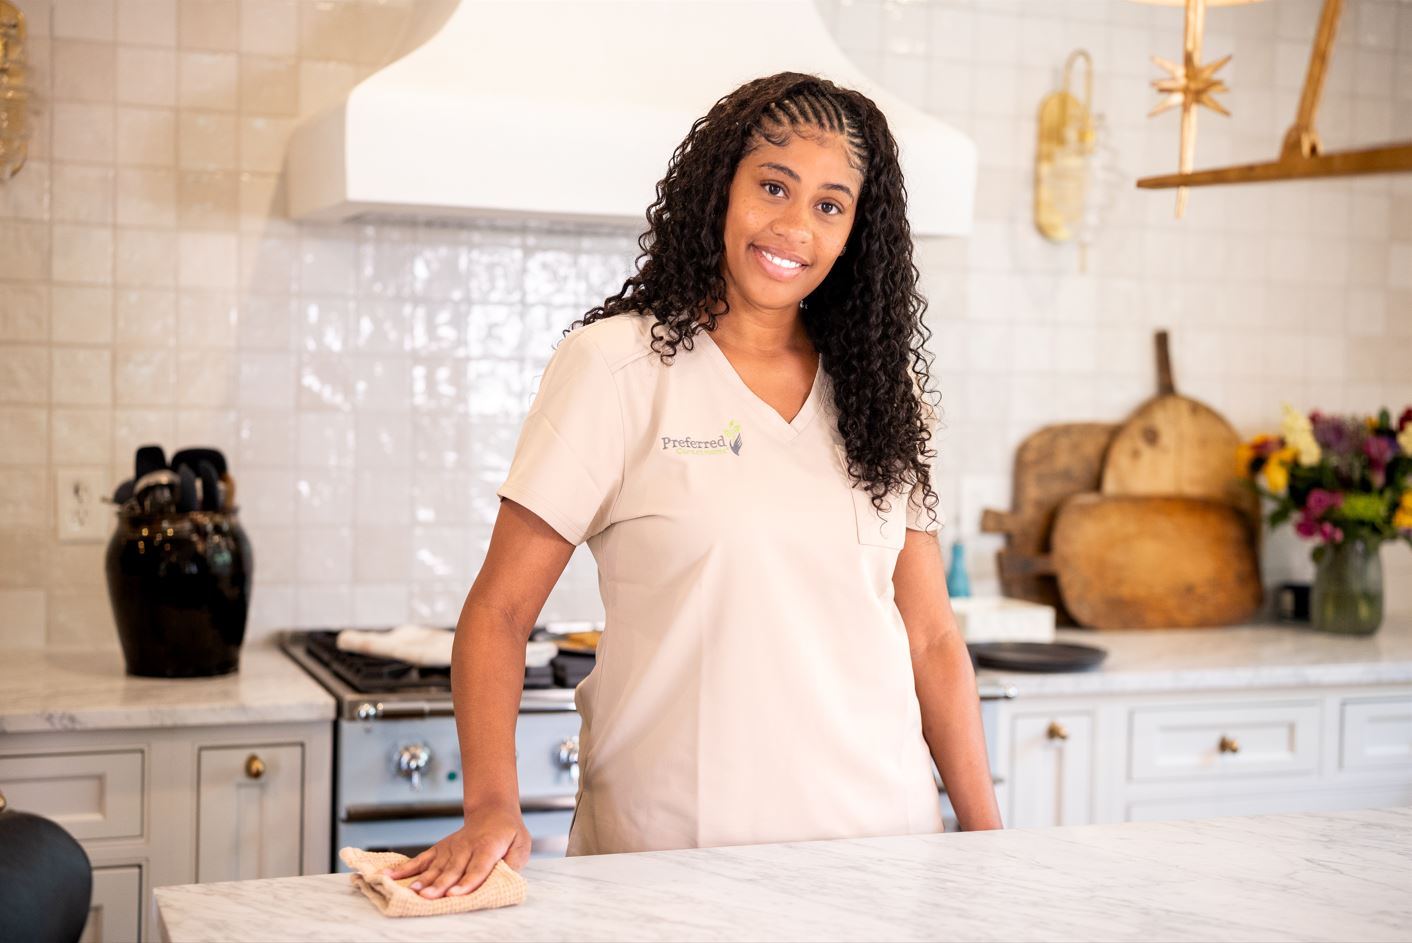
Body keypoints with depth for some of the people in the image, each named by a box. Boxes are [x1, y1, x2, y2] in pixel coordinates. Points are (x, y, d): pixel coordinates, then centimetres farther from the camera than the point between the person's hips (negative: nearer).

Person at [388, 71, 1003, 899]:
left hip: (879, 835, 4)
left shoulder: (881, 392, 7)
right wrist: (494, 809, -20)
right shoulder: (615, 365, -6)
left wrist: (992, 842, 3)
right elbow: (499, 613, -7)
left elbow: (931, 639, 8)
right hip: (673, 853, -4)